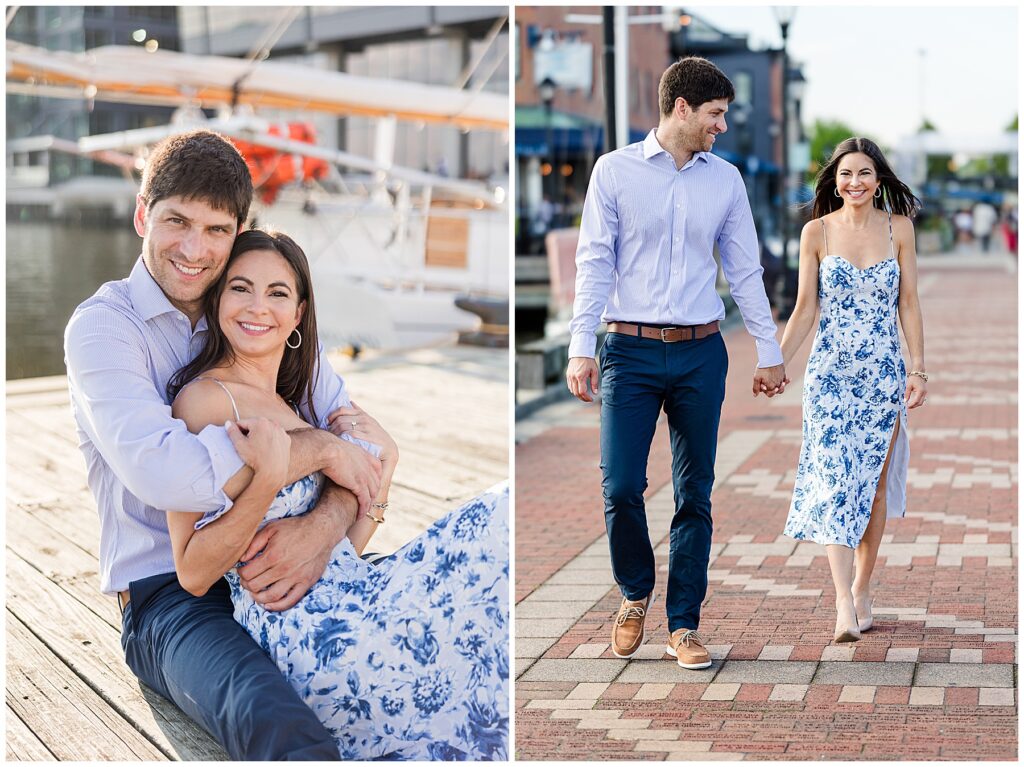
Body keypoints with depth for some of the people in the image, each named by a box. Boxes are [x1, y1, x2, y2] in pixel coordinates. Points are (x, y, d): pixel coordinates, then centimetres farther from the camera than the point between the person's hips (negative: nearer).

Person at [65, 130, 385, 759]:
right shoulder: (104, 325, -5)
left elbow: (358, 438, 3)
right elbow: (161, 469, -24)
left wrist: (327, 524, -19)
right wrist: (319, 448, -16)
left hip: (285, 571, 5)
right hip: (168, 594, -5)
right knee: (280, 730, -38)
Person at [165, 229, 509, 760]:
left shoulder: (287, 407, 20)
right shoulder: (205, 397, -5)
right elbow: (193, 574, -11)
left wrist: (382, 459, 6)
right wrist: (269, 478, -22)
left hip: (356, 609, 8)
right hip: (308, 639, -8)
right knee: (508, 518, -10)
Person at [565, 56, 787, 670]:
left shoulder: (725, 179, 10)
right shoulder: (615, 170, 1)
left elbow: (745, 269, 14)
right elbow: (594, 262, -2)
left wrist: (769, 353, 12)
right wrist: (581, 347, -9)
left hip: (701, 352, 3)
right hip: (631, 349, -2)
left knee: (696, 493, 4)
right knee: (621, 486, -7)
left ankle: (684, 624, 14)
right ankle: (636, 594, 20)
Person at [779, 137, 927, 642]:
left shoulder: (898, 228, 3)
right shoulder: (817, 232, 1)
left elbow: (909, 304, 5)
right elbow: (805, 310, 4)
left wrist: (919, 368, -1)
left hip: (884, 372, 1)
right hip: (830, 372, -1)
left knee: (873, 483, 6)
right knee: (835, 482, -11)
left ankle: (862, 588, 20)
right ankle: (844, 604, -16)